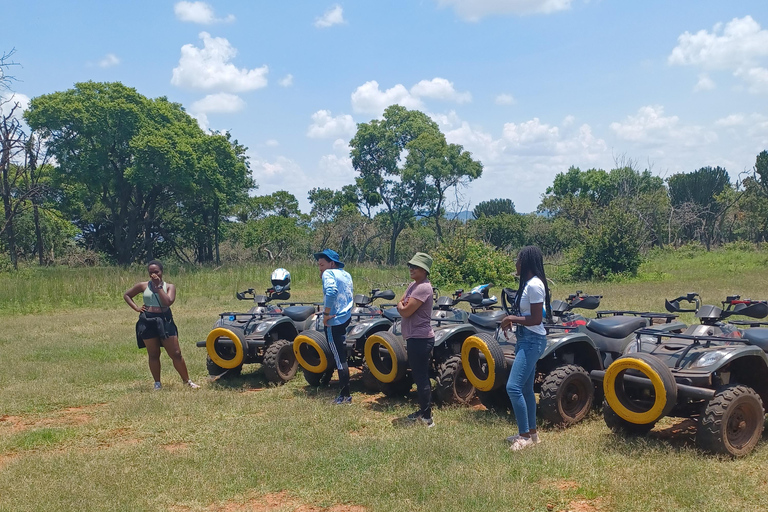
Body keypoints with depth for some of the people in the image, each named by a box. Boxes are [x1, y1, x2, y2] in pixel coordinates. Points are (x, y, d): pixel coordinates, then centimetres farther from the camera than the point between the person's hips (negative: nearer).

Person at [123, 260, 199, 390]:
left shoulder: (169, 286, 2)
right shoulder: (143, 286, 5)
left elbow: (167, 302, -16)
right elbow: (126, 295, 15)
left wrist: (158, 286, -13)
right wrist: (136, 308, 2)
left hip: (165, 321, -1)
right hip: (148, 322, 1)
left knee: (176, 354, -1)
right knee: (153, 355, 7)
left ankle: (187, 380, 9)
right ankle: (157, 383, 18)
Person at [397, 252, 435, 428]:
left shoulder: (423, 288, -19)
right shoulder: (413, 285, 13)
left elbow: (405, 312, -22)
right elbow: (400, 306, 15)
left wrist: (402, 306, -1)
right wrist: (403, 305, -6)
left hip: (420, 339, -10)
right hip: (414, 338, 10)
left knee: (421, 378, -6)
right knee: (421, 377, 18)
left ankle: (427, 417, -2)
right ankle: (424, 411, 29)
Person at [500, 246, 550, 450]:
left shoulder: (534, 285, -18)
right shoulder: (528, 283, 12)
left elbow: (536, 319, -21)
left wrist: (512, 319, -13)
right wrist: (511, 320, 5)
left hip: (532, 341, -11)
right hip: (526, 340, 11)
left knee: (513, 387, -14)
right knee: (526, 389, 15)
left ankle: (525, 435, -6)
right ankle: (531, 433, 24)